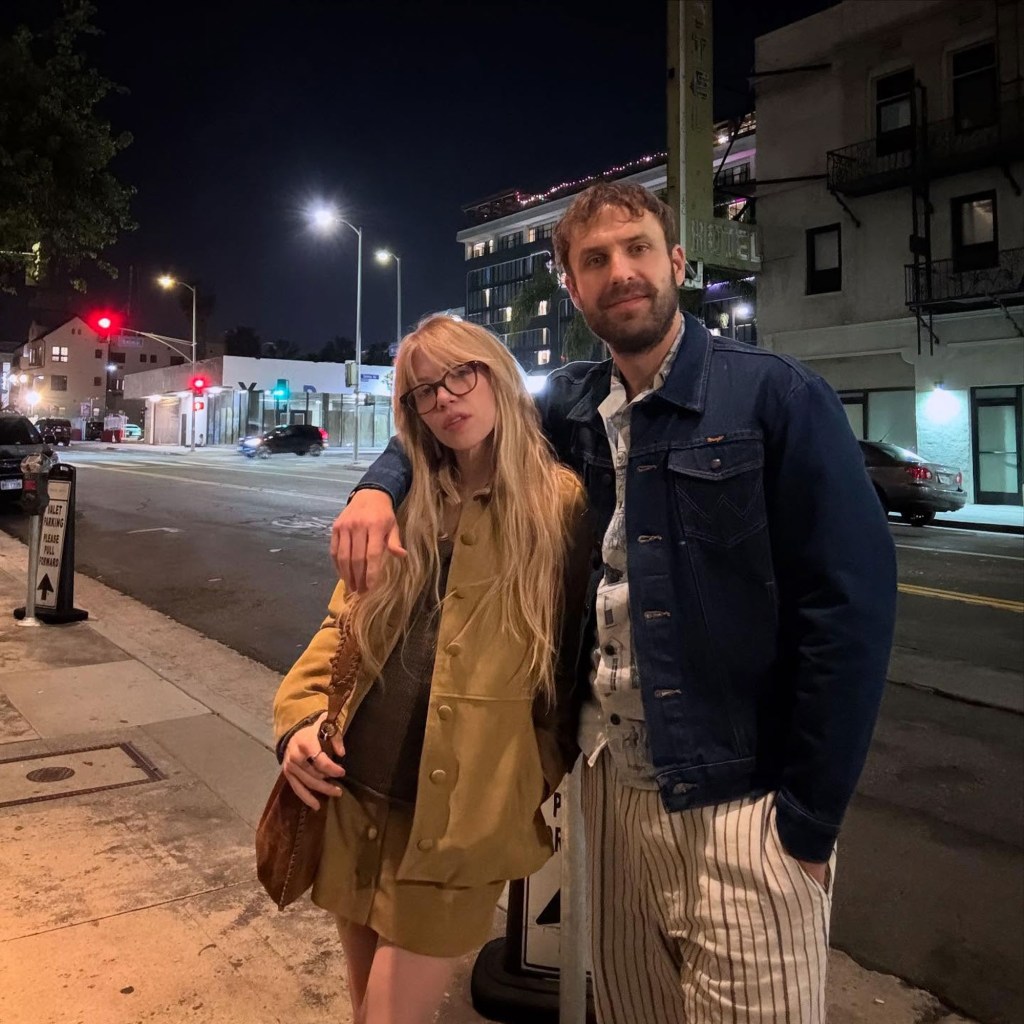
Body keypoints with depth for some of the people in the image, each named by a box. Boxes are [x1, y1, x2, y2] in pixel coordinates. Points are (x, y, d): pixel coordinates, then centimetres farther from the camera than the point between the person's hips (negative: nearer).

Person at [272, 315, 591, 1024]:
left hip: (456, 818, -5)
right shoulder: (407, 504, 8)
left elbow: (574, 666, -4)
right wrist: (301, 715, -4)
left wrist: (535, 790, 0)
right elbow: (344, 623, 11)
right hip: (352, 795, 6)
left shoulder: (561, 504, -8)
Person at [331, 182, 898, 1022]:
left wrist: (809, 820, -13)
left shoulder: (774, 396, -11)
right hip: (611, 787, 5)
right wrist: (380, 485, -3)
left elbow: (849, 606, -14)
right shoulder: (571, 408, 4)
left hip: (739, 806, -5)